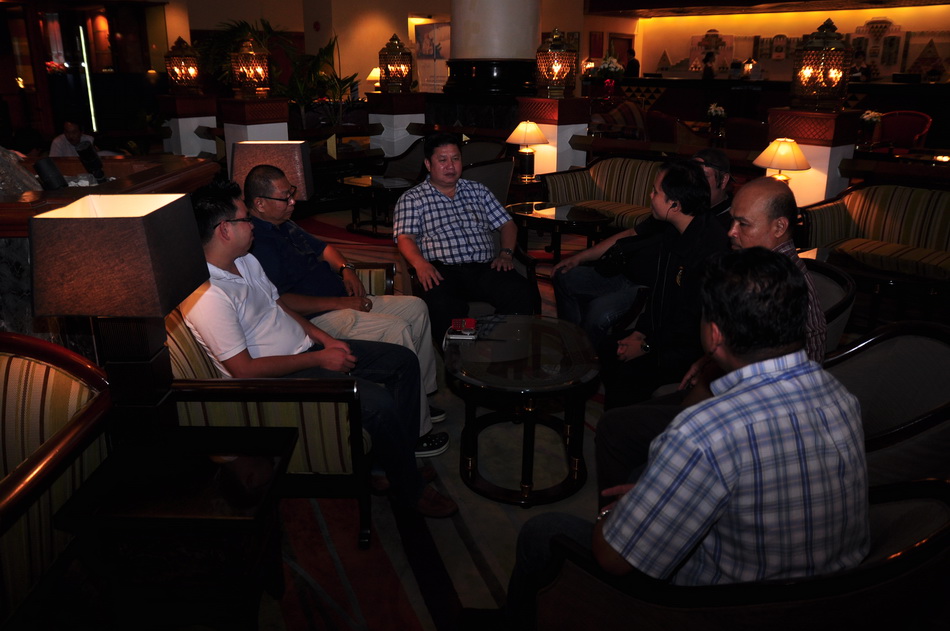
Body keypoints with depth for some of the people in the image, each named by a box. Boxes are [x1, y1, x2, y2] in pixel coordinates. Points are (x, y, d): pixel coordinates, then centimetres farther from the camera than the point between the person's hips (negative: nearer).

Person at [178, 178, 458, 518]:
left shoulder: (245, 260, 6)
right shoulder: (206, 296, -24)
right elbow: (244, 369, -23)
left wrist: (324, 338, 2)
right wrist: (318, 360, -19)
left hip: (306, 347, 10)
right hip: (279, 376, -10)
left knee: (403, 361, 3)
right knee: (377, 401, -26)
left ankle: (402, 450, 14)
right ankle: (409, 487, -2)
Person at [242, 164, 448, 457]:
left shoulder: (285, 225, 15)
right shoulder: (256, 243, -18)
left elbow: (321, 248, 28)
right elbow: (282, 302, -26)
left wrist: (345, 268, 6)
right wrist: (341, 303, -22)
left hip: (343, 301, 11)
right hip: (316, 318, -11)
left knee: (416, 307, 5)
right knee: (397, 329, -25)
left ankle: (420, 395, 13)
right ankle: (415, 430, -15)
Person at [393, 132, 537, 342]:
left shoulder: (477, 191, 26)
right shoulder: (412, 199, 13)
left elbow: (506, 224, 23)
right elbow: (405, 238, 0)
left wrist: (506, 253, 3)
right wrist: (421, 264, -21)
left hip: (485, 268, 4)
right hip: (442, 271, -3)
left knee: (523, 294, -27)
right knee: (445, 307, -39)